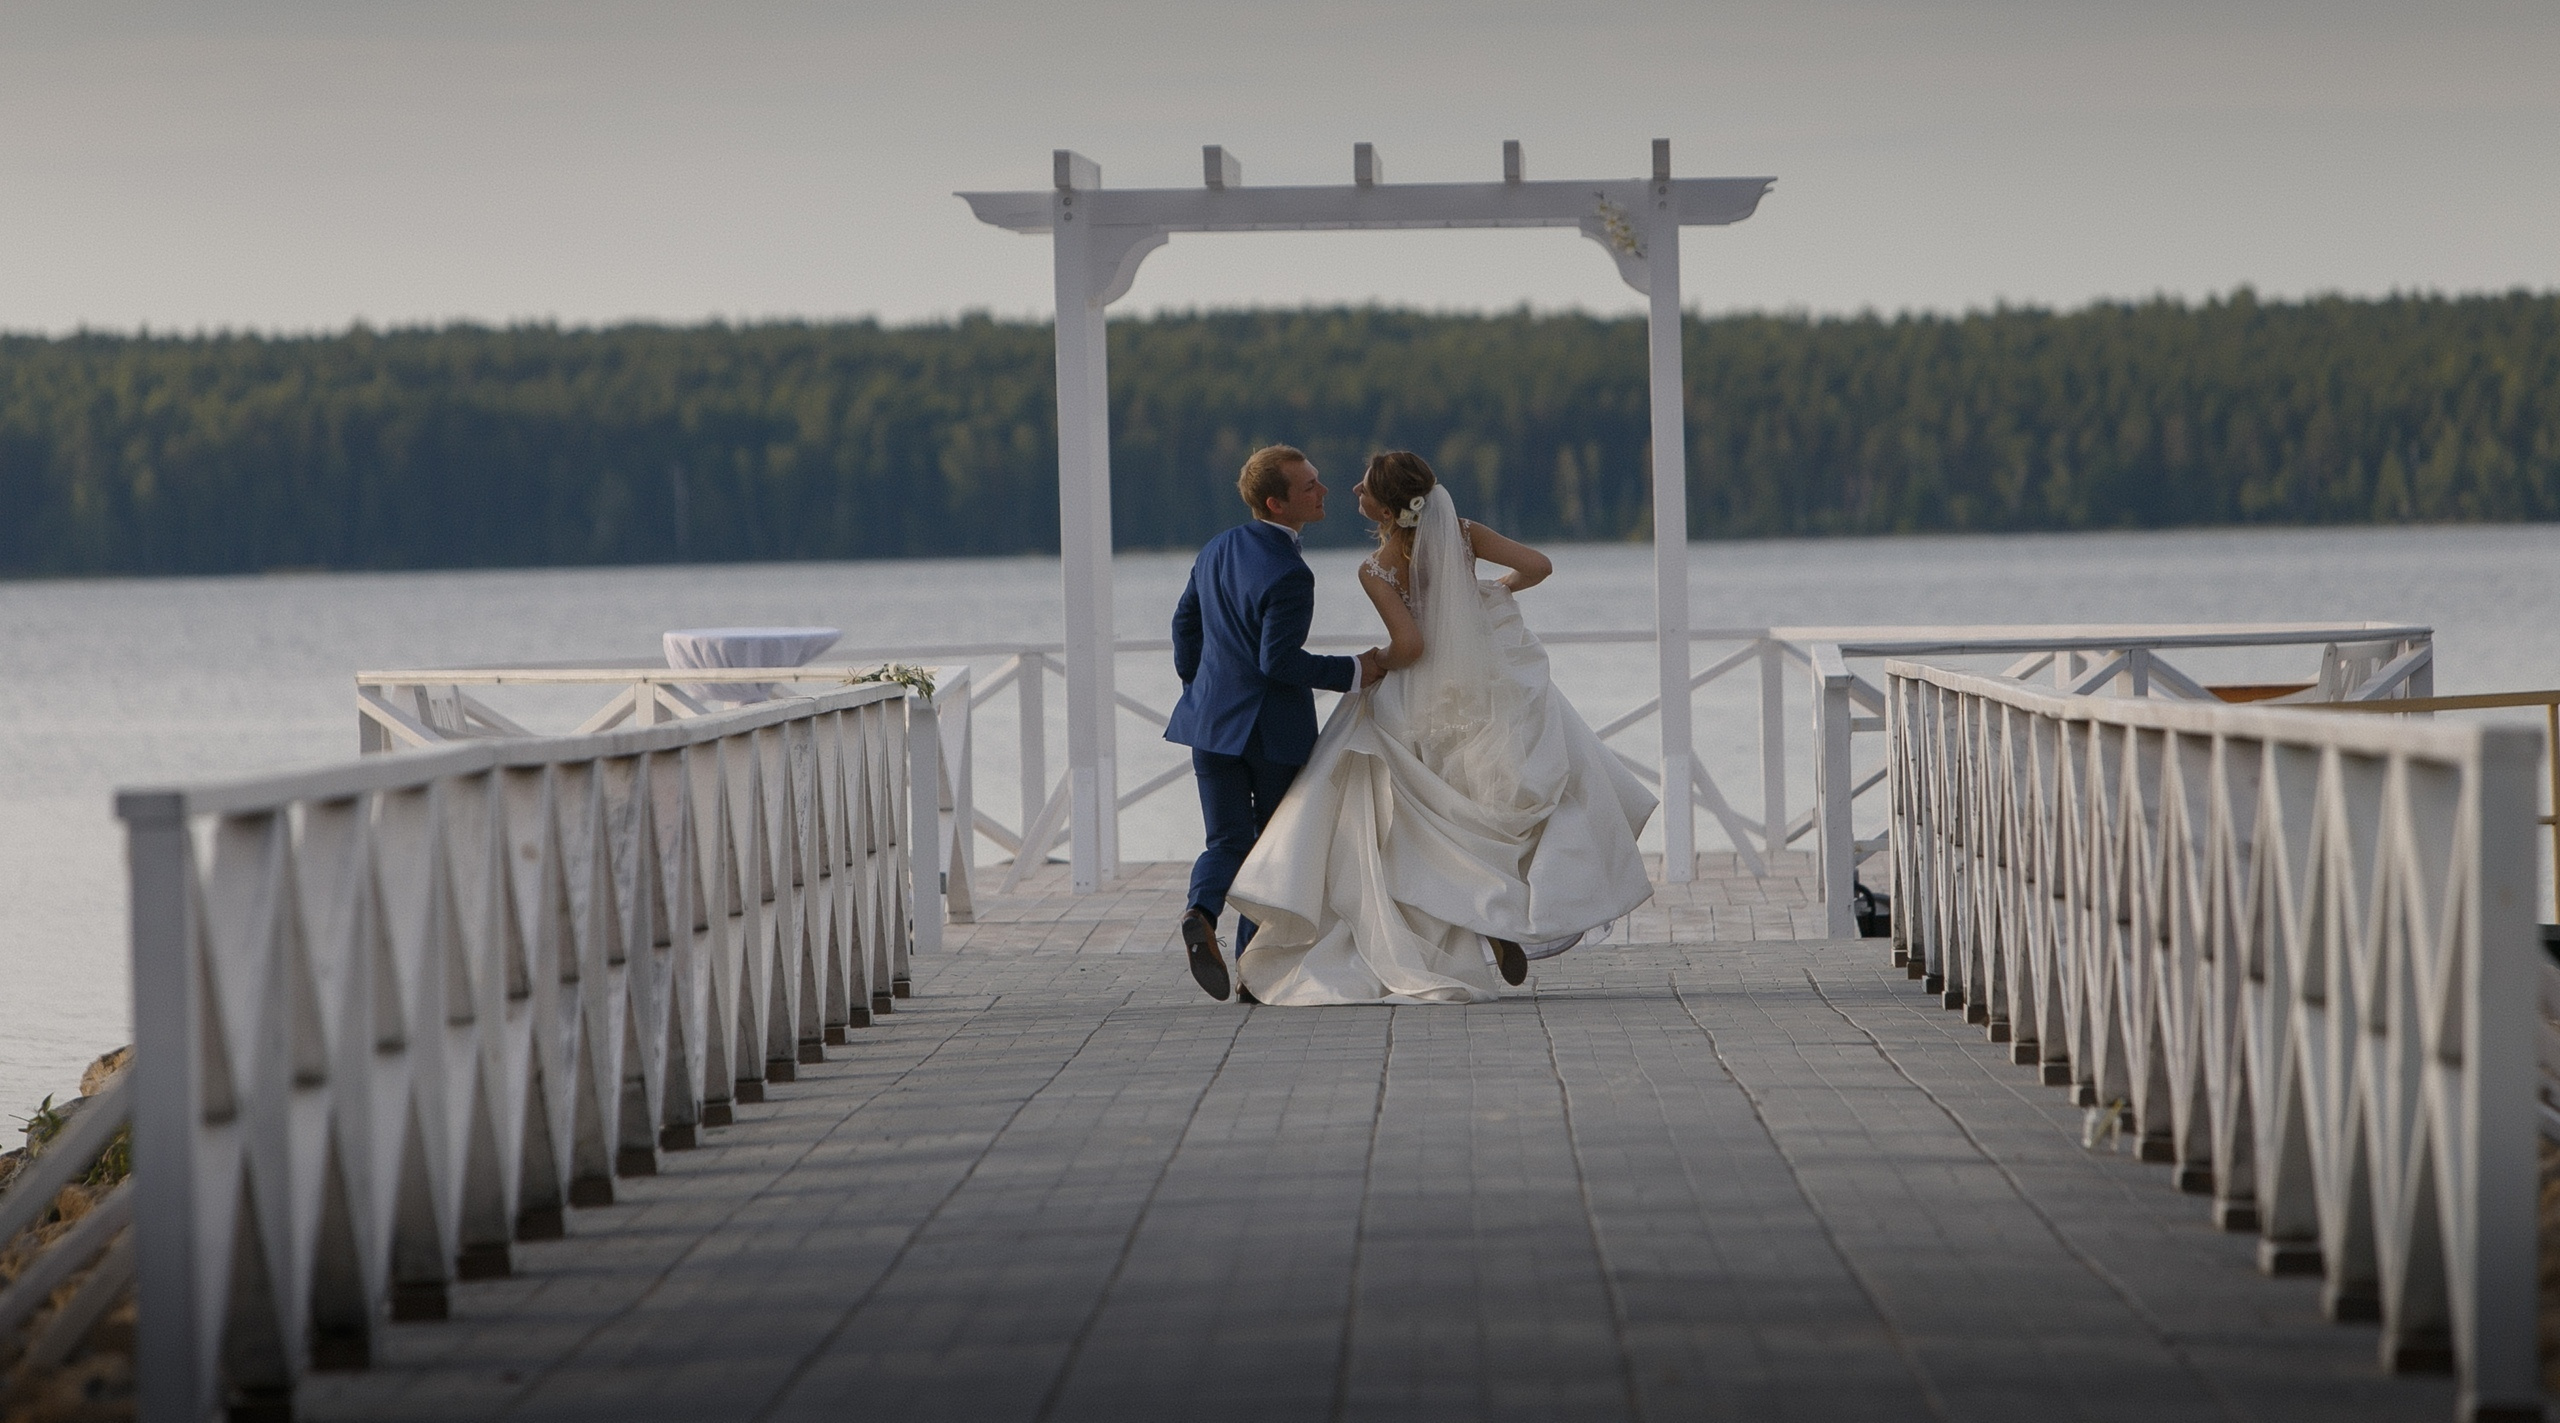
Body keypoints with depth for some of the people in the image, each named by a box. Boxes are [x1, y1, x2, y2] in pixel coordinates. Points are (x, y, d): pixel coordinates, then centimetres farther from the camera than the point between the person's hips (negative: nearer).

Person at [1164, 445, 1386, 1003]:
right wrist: (1352, 673, -14)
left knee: (1227, 842, 9)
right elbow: (1279, 662, -23)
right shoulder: (1288, 574, -20)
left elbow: (1185, 622, 15)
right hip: (1275, 727, -6)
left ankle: (1202, 913, -20)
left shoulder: (1216, 550, 5)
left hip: (1212, 721, 6)